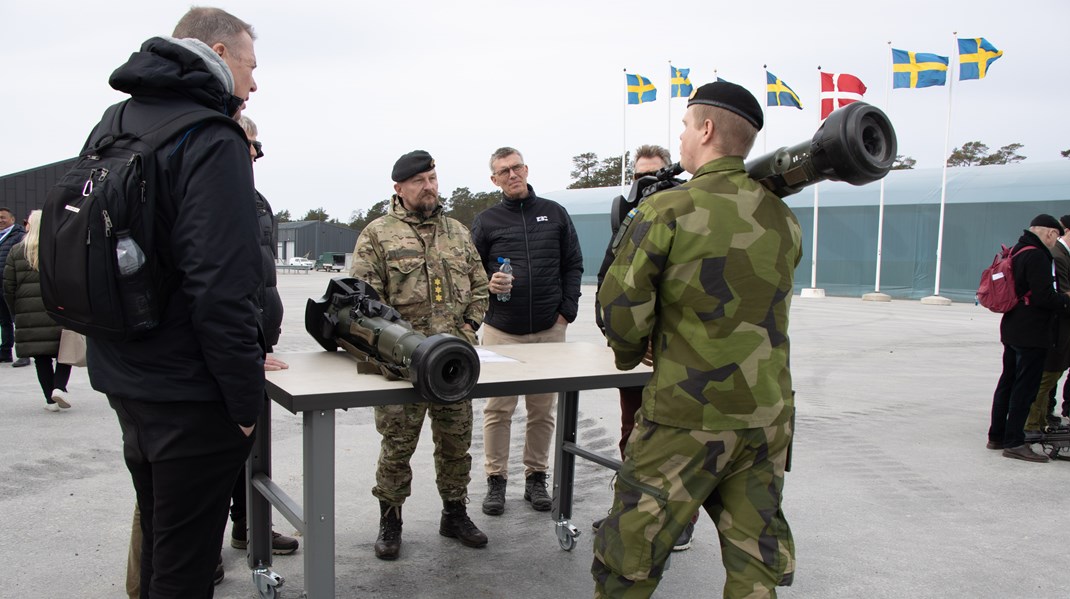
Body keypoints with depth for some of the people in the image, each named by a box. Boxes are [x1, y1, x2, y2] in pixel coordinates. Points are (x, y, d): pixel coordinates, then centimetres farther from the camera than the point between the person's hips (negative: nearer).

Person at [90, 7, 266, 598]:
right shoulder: (212, 143, -16)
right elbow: (222, 287, -25)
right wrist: (247, 398, -17)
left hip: (124, 385, 9)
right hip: (189, 395, -8)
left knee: (158, 543, 24)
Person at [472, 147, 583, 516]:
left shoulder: (554, 213, 9)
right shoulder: (486, 221, 5)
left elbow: (573, 265, 12)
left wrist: (567, 311, 2)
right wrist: (489, 283, -13)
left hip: (549, 329, 2)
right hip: (501, 330, -1)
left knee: (543, 408, 9)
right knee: (498, 409, 2)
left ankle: (536, 477, 23)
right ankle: (496, 480, 15)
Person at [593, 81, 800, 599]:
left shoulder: (667, 209, -12)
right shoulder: (784, 218, 6)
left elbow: (621, 307, -11)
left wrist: (632, 352, 10)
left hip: (687, 419, -5)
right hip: (769, 418, 6)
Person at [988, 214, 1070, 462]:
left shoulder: (1017, 252, 13)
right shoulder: (1037, 256, -17)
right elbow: (1044, 297, -23)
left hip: (1012, 330, 10)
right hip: (1032, 334, -10)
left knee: (1008, 383, 15)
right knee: (1025, 388, -5)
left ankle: (997, 436, 21)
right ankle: (1014, 442, -2)